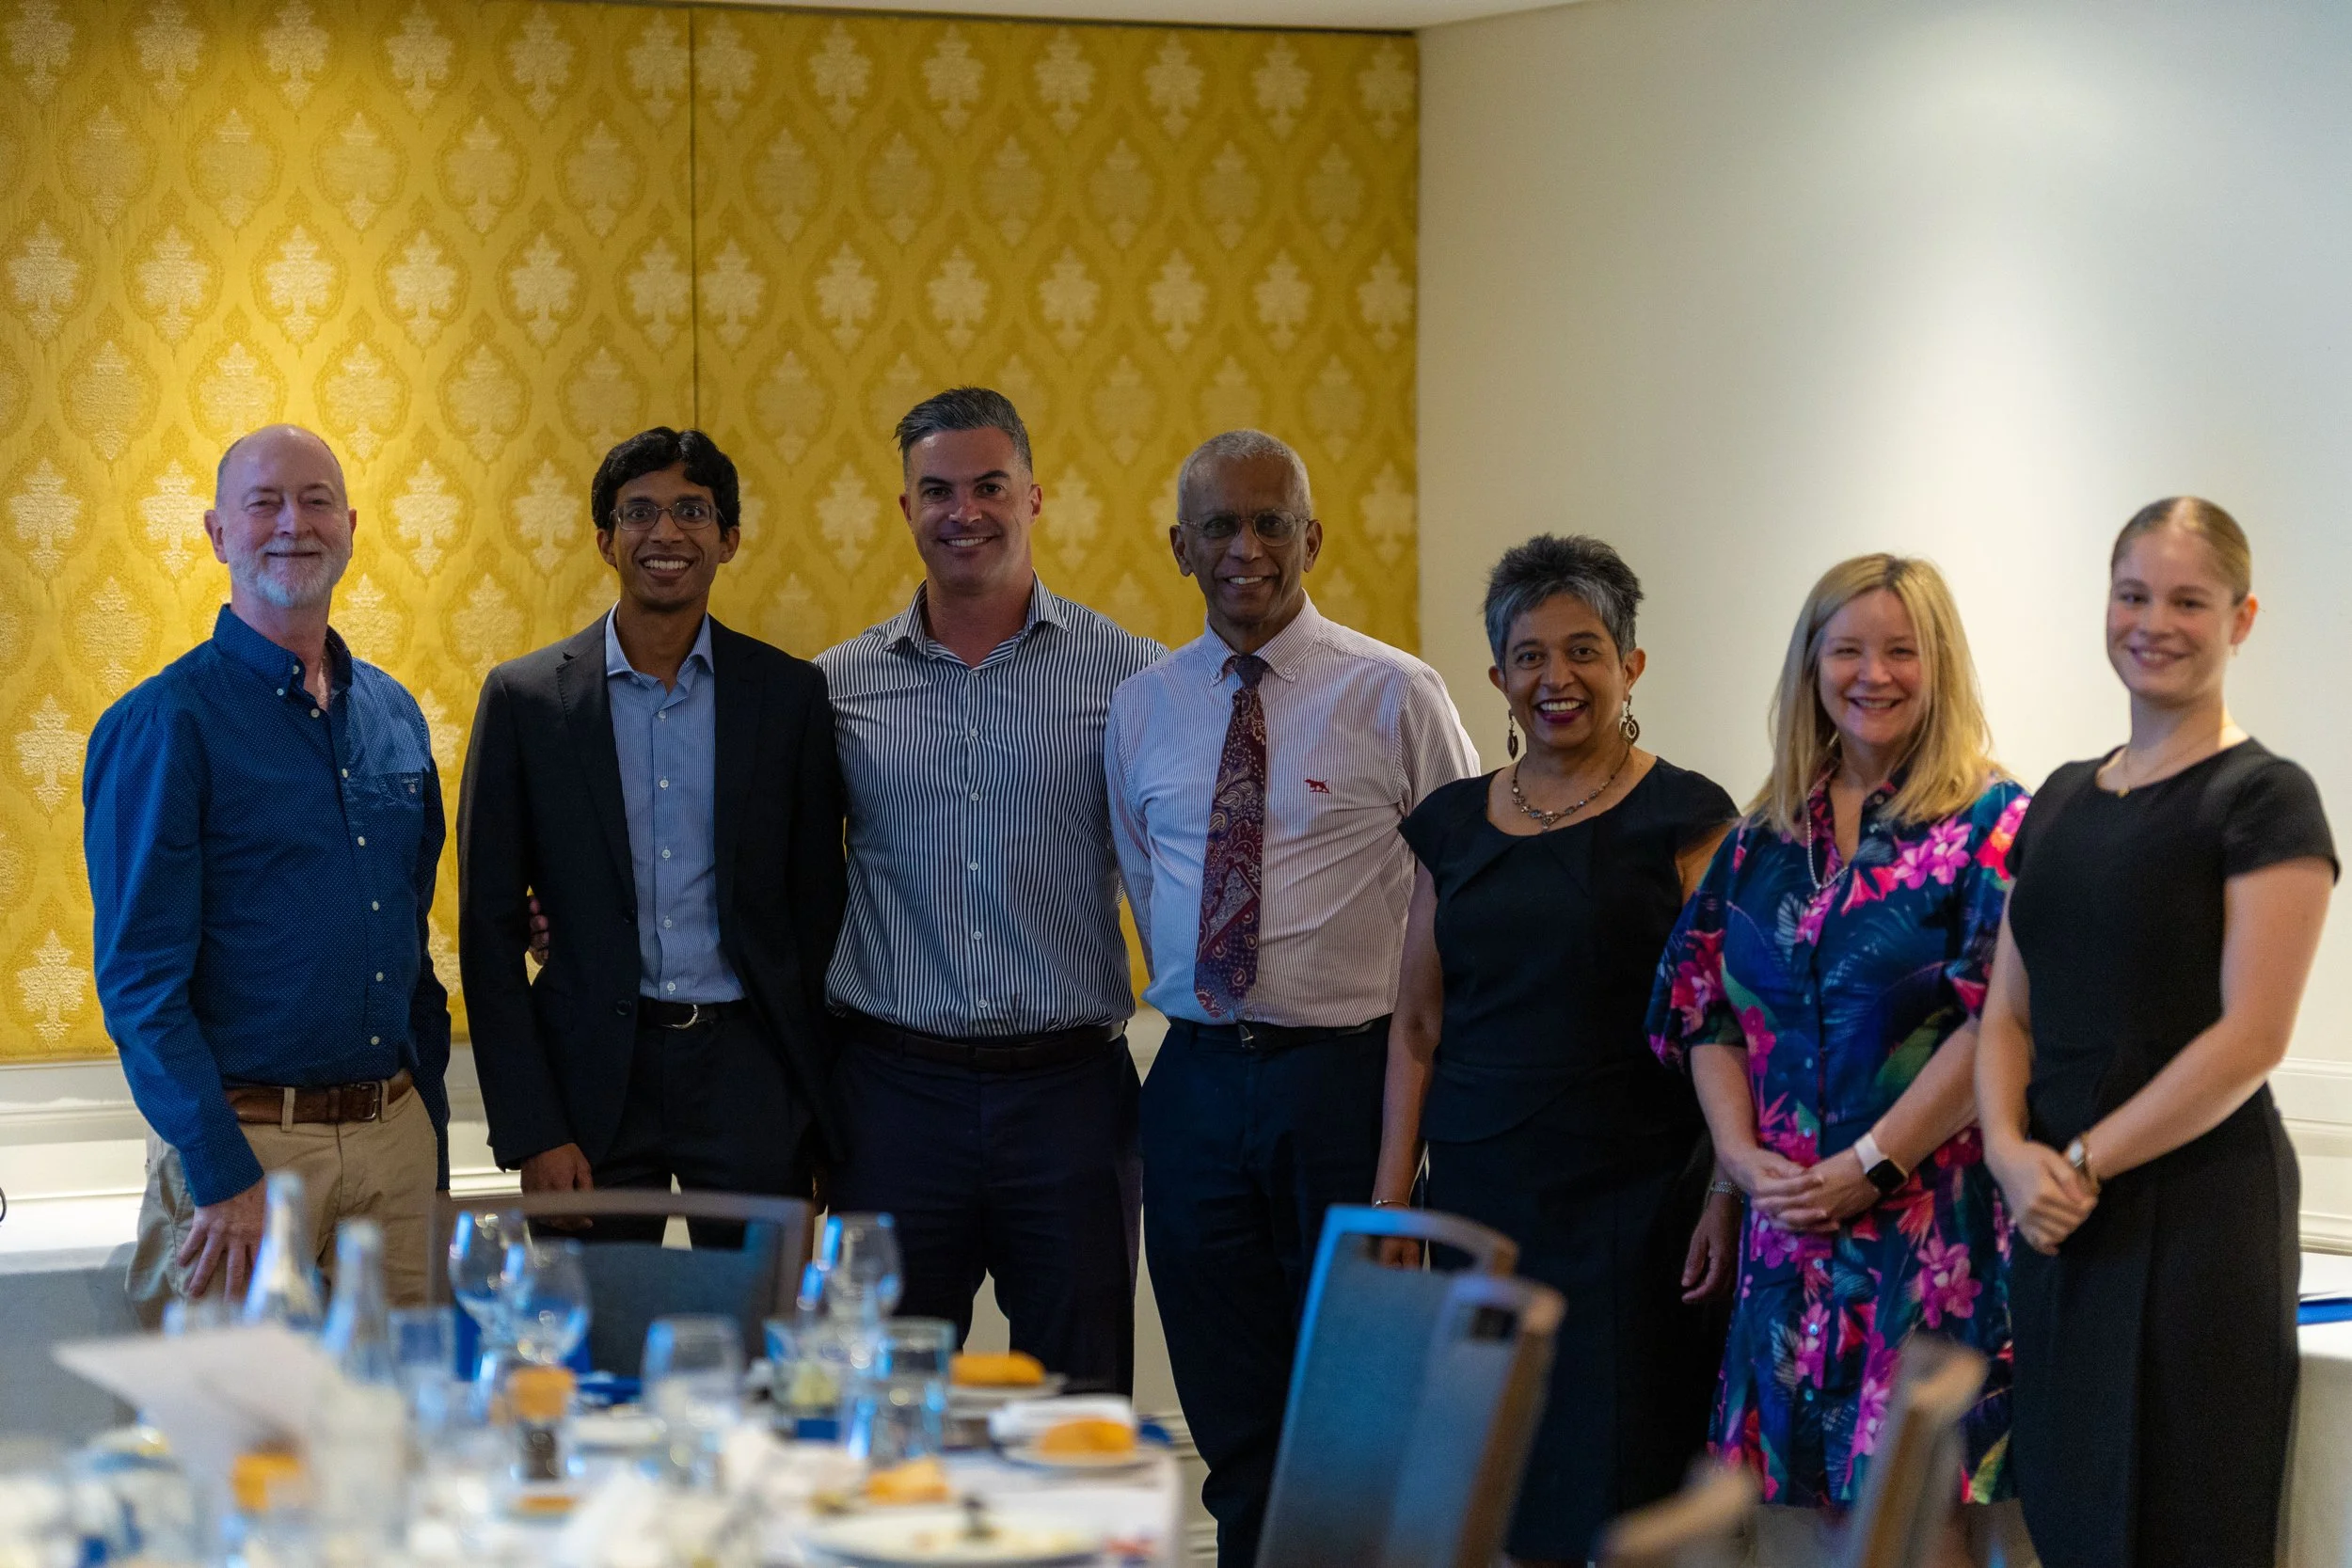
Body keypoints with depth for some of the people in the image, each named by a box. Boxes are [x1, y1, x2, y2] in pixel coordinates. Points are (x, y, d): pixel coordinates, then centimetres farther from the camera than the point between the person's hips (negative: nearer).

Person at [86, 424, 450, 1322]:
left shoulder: (394, 716, 12)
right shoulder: (164, 724, -7)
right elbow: (140, 978, -12)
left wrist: (429, 1133, 14)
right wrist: (224, 1175, -18)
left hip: (394, 1142, 6)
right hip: (241, 1142, -5)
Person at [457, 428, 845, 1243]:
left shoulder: (788, 693, 5)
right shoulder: (525, 698, 2)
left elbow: (817, 912, 7)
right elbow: (490, 930, 1)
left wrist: (822, 1115, 3)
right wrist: (530, 1132, -6)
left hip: (748, 1075, 1)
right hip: (592, 1076, 0)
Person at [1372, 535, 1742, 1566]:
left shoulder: (1682, 817, -2)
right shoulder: (1454, 824, 11)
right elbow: (1417, 1026, 13)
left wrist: (1729, 1199, -13)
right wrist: (1390, 1198, 7)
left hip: (1635, 1199, -4)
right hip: (1482, 1197, 4)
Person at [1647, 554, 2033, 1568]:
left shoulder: (1991, 826, -3)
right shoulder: (1767, 835, 13)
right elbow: (1705, 1004, 11)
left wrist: (1872, 1163, -14)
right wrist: (1742, 1153, -4)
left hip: (1932, 1212, -5)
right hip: (1787, 1219, 5)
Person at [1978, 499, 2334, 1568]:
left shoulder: (2264, 799, -6)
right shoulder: (2063, 799, 15)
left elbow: (2251, 1037, -14)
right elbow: (2010, 1011, 14)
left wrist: (2083, 1162, -14)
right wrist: (2011, 1150, -5)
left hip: (2197, 1211, -6)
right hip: (2056, 1219, 6)